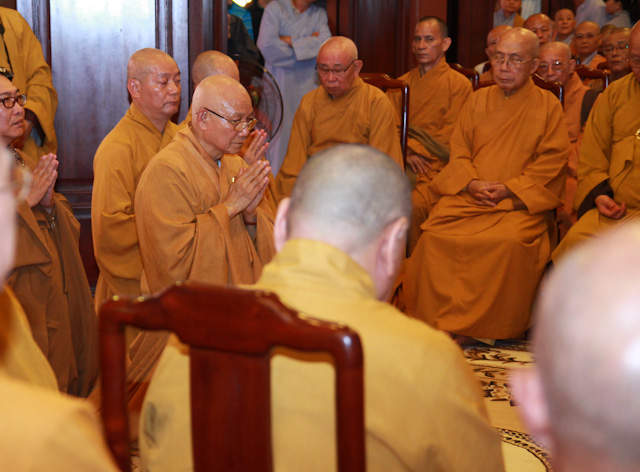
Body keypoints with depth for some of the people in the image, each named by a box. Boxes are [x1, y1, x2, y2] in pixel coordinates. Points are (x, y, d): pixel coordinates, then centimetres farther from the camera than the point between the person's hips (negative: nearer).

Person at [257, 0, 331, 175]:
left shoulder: (319, 14, 10)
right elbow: (267, 46, -15)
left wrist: (291, 41, -11)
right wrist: (306, 44, -7)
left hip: (306, 83, 3)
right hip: (278, 82, -3)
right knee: (278, 130, -6)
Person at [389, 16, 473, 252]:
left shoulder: (459, 84, 5)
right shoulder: (402, 83, 20)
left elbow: (449, 136, 0)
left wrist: (416, 150, -7)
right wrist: (407, 153, -7)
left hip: (435, 166, -4)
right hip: (401, 163, 4)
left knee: (413, 205, -32)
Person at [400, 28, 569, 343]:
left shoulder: (548, 105, 8)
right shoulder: (478, 100, 17)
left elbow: (552, 160, 0)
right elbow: (458, 151, 13)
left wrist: (508, 189, -11)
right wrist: (472, 184, -8)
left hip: (520, 201, -2)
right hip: (468, 196, 3)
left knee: (510, 241, -34)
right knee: (435, 236, -26)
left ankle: (488, 327, -20)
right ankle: (440, 321, -15)